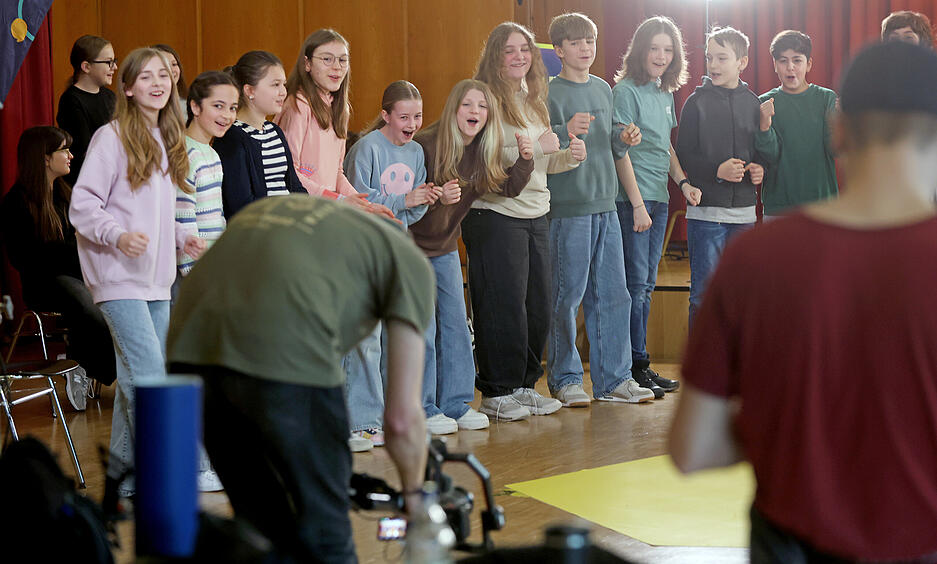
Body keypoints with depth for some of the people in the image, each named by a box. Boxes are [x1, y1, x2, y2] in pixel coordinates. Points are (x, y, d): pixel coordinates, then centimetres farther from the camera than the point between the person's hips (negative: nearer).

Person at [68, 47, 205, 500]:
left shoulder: (168, 140, 15)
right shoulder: (111, 137, -7)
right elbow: (82, 206, -10)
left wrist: (179, 237, 10)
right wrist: (118, 235, -25)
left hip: (156, 276, 7)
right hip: (119, 276, -7)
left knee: (136, 378, 10)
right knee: (149, 376, -15)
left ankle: (121, 478, 19)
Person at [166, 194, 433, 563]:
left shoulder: (274, 207, 35)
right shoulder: (409, 261, 19)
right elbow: (402, 417, 12)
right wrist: (415, 496, 31)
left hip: (188, 343, 6)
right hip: (287, 354, -6)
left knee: (259, 522, 24)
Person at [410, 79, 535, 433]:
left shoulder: (483, 152, -1)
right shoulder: (425, 145, -20)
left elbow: (510, 188, 4)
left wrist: (525, 159, -12)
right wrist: (437, 197, -36)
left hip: (445, 248, 7)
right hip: (413, 245, -7)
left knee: (455, 324, 8)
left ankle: (456, 404, 17)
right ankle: (422, 410, 3)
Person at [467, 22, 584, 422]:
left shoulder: (534, 99, 17)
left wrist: (569, 156, 2)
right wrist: (533, 146, -20)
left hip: (536, 215, 8)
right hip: (495, 214, -8)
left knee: (538, 306, 9)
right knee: (503, 306, -4)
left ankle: (524, 385, 20)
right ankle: (496, 393, 6)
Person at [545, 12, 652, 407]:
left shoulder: (604, 90, 16)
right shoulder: (550, 93, -4)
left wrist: (623, 139, 2)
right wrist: (565, 132, -28)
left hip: (605, 205, 6)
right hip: (567, 208, -6)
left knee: (612, 295, 7)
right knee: (567, 296, -2)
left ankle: (613, 379, 15)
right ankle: (565, 379, 10)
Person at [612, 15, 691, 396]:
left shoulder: (666, 93, 15)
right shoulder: (626, 90, -8)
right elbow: (621, 151, -12)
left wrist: (682, 182, 7)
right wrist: (637, 204, -15)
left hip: (659, 199, 8)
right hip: (633, 199, -8)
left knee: (645, 285, 11)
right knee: (636, 283, -6)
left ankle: (641, 366, 16)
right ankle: (636, 367, 0)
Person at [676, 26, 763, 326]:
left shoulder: (753, 103, 9)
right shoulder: (697, 102, -2)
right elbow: (683, 155, -5)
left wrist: (759, 170, -4)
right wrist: (717, 170, -18)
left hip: (744, 211, 4)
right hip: (706, 210, -4)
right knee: (704, 292, -2)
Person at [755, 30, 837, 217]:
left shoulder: (827, 98, 4)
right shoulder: (765, 103, 4)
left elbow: (836, 150, -4)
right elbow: (771, 156, -5)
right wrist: (764, 126, -23)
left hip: (822, 198, 1)